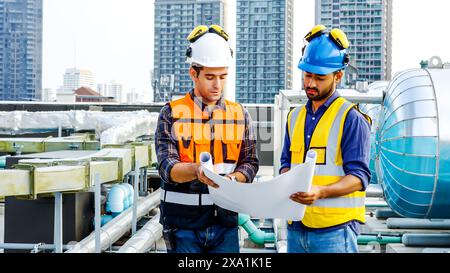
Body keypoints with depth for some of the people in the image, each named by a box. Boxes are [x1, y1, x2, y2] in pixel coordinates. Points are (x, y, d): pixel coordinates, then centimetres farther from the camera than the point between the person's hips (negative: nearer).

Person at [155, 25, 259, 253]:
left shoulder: (240, 114, 9)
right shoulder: (172, 113, -1)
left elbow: (250, 161, 7)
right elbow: (166, 166, -9)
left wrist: (234, 178, -15)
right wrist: (196, 170, -30)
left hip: (225, 222, 3)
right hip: (183, 223, -2)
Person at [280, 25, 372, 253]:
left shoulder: (351, 118, -6)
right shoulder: (295, 117, 14)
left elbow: (359, 177, -11)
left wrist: (321, 191, -27)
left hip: (334, 229, -6)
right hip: (295, 226, 6)